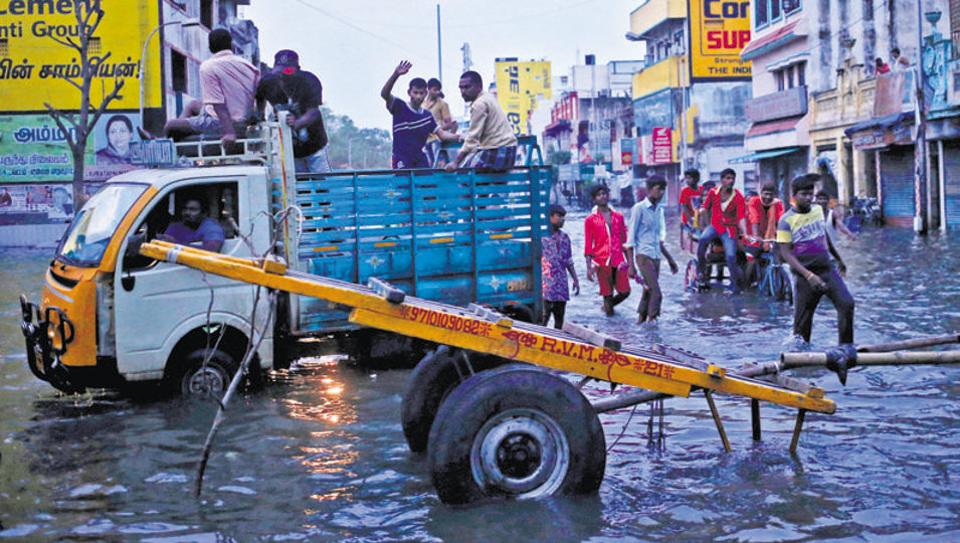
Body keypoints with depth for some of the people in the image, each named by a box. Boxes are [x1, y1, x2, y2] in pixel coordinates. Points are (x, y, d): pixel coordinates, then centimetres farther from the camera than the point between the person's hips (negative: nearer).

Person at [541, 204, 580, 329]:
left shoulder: (564, 237, 12)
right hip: (546, 284, -6)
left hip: (561, 285, 6)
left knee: (559, 317, 10)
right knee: (543, 317, -9)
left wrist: (575, 279, 15)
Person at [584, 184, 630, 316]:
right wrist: (589, 267, -7)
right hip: (602, 262, -3)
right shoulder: (591, 220, -1)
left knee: (625, 291, 1)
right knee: (607, 294, 1)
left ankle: (608, 305, 30)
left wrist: (629, 261, 11)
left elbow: (624, 240, 15)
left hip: (618, 261, 3)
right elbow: (588, 245, -1)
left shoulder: (618, 217, 10)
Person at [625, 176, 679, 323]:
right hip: (644, 256, -7)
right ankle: (651, 320, -8)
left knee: (649, 291, 8)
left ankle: (641, 320, 16)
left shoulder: (659, 209, 14)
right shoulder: (639, 208, -6)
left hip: (656, 256, 7)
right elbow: (631, 238, -7)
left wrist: (670, 259, 21)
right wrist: (631, 265, -12)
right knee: (656, 294, -14)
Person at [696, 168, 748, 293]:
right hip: (714, 226, 1)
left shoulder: (738, 197, -7)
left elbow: (741, 217, -12)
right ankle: (700, 270, -15)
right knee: (703, 239, -31)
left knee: (731, 257, -14)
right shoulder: (713, 193, -3)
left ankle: (736, 285, 4)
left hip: (729, 229, -1)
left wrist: (745, 233, -25)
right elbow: (704, 208, 9)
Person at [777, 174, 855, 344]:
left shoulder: (818, 210, 7)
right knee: (803, 319, -1)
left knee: (847, 304, -11)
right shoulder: (787, 220, -10)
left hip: (828, 268, 4)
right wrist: (808, 275, -23)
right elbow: (786, 253, -14)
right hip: (806, 274, -4)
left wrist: (838, 259, 32)